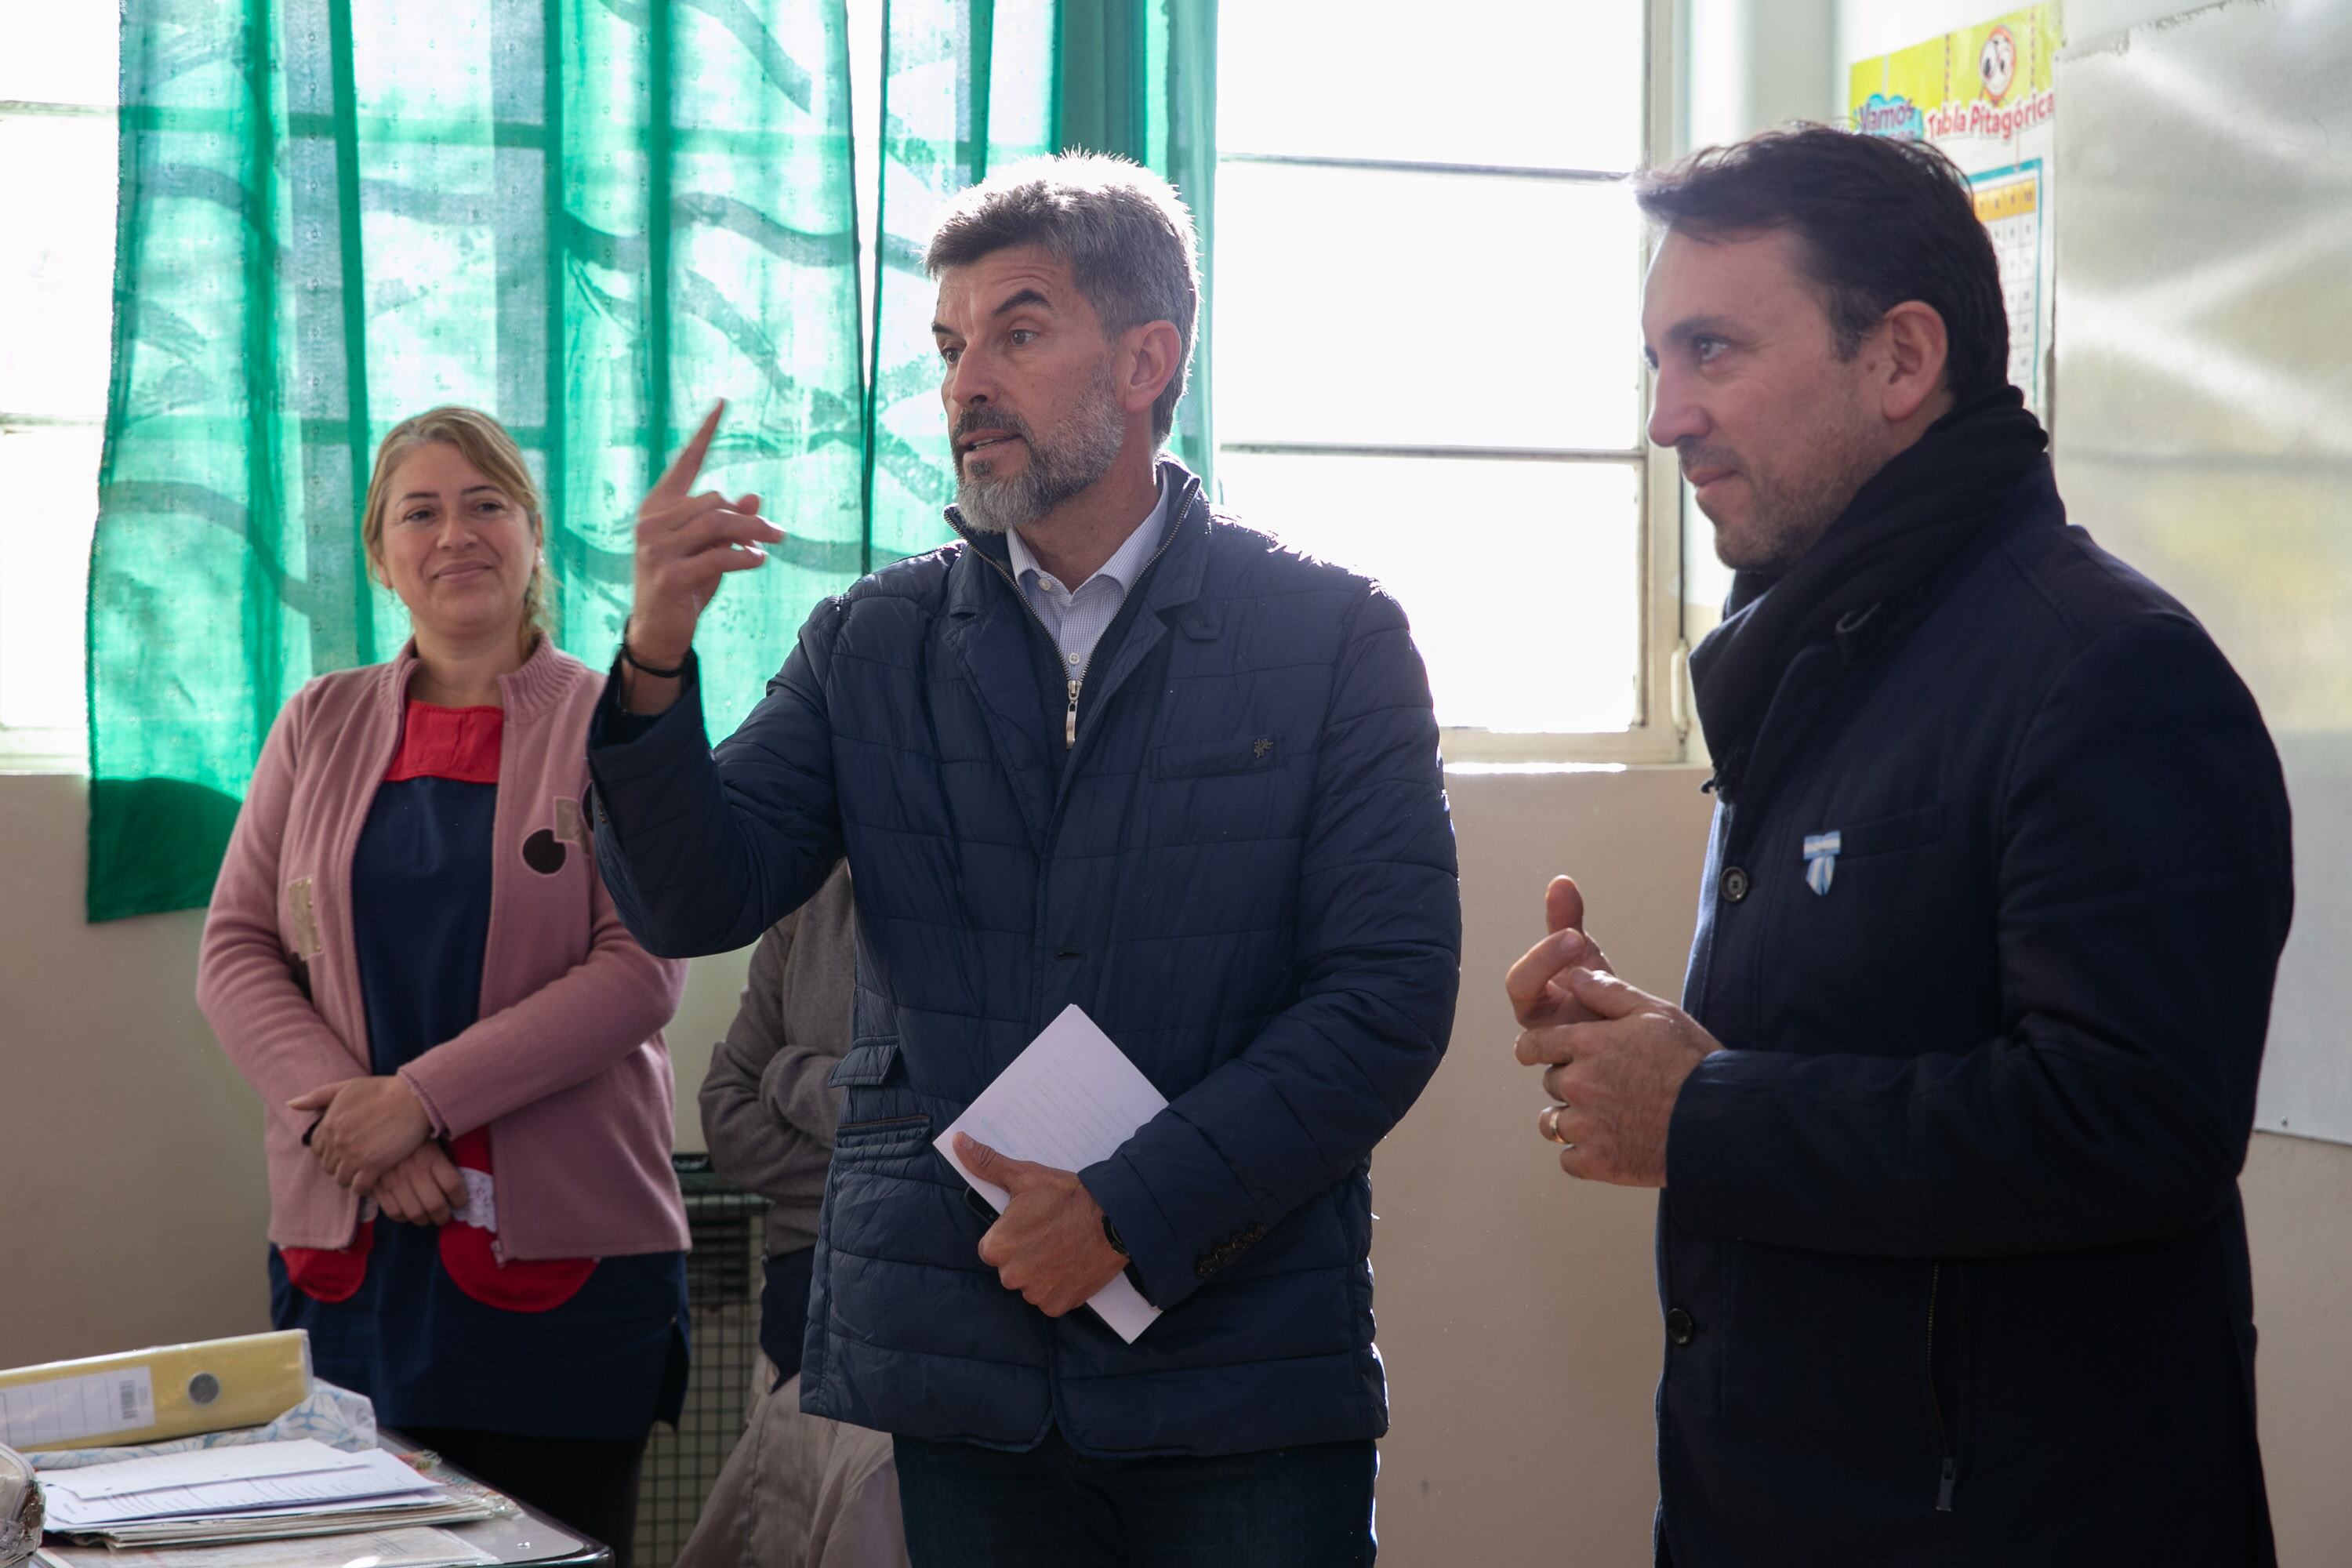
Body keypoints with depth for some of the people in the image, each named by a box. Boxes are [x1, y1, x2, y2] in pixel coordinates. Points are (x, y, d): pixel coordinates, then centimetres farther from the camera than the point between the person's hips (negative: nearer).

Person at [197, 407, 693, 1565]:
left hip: (564, 1247, -3)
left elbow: (642, 972, -8)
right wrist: (345, 1115, -10)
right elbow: (236, 952, 8)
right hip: (349, 1244, 3)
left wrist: (422, 1098, -14)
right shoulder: (321, 726, 13)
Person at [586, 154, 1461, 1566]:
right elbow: (692, 903, 0)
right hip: (960, 1370, 2)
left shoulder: (1334, 639, 0)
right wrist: (655, 661, -16)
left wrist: (1134, 1212, -13)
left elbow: (1391, 995, -7)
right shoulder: (872, 644, 9)